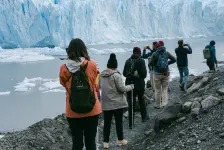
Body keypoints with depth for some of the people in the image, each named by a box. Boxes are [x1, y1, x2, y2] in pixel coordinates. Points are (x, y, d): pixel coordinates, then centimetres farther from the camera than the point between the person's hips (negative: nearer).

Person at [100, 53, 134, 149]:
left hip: (106, 103, 5)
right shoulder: (116, 75, -15)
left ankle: (106, 142, 10)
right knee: (119, 122, 9)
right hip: (117, 103, -5)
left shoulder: (102, 75, 4)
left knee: (107, 123, 8)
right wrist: (131, 87, 2)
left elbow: (100, 86, 15)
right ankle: (120, 140, 21)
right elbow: (122, 88, -14)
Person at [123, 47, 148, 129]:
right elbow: (144, 73, -13)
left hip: (129, 84, 2)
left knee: (131, 103, 4)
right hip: (139, 84, -2)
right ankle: (144, 117, 33)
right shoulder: (141, 61, -8)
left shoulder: (128, 61, 4)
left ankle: (131, 123, 4)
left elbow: (124, 73, 6)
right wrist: (142, 77, 9)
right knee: (141, 100, 21)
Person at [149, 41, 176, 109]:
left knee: (157, 90, 10)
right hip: (166, 73, 3)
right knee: (165, 89, 14)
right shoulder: (166, 53, -3)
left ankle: (158, 105, 19)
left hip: (157, 74, -2)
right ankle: (164, 102, 2)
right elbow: (174, 59, 3)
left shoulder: (155, 54, -15)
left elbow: (151, 63, -14)